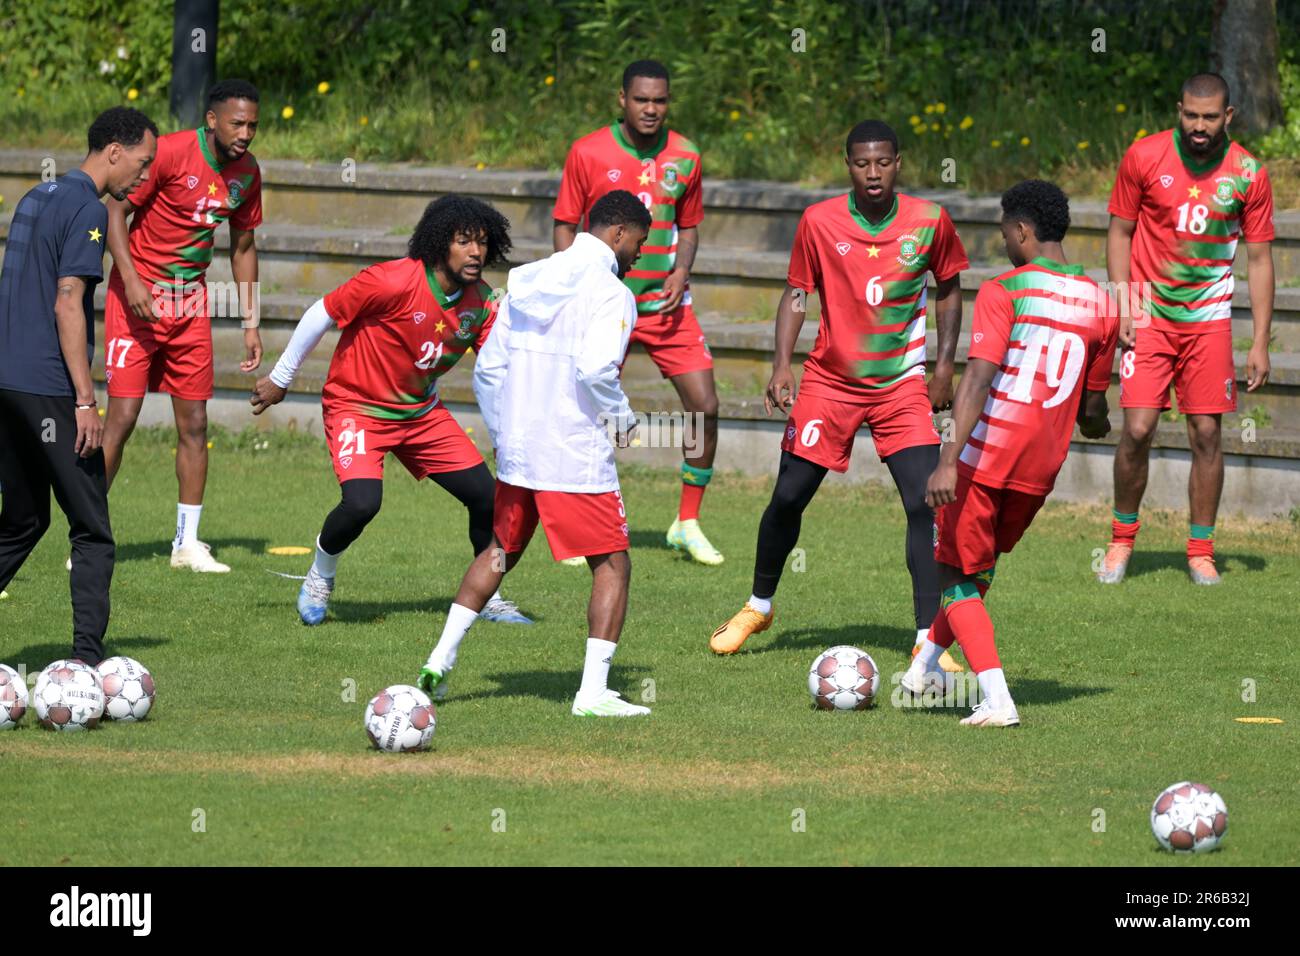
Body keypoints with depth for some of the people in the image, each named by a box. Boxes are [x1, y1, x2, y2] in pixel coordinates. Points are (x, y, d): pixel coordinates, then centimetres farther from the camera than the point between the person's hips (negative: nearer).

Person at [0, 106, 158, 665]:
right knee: (92, 532, -3)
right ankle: (87, 654, -8)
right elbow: (67, 305, -18)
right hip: (49, 388, -9)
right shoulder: (87, 210, -11)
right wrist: (85, 400, -17)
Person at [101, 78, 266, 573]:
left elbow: (243, 247, 15)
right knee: (122, 418, -9)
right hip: (140, 298, -6)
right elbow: (115, 211, -14)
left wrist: (250, 323, 12)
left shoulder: (246, 174, 3)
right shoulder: (169, 152, -17)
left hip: (192, 300, 6)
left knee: (194, 424, 5)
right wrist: (131, 280, -25)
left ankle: (188, 543, 13)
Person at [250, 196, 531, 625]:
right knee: (362, 502, -27)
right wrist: (280, 378, -6)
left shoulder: (481, 301, -7)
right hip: (356, 407, -6)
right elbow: (322, 315, -15)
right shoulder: (391, 282, -25)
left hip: (421, 411, 6)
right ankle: (320, 578, 4)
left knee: (486, 496, -2)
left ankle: (489, 598, 20)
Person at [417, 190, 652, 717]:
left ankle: (440, 661, 20)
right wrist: (621, 418, -7)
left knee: (499, 551, 23)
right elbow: (596, 370, -26)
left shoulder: (525, 282, 10)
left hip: (516, 451, 7)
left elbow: (489, 366, 11)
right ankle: (594, 691, -7)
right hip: (578, 455, -7)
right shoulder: (609, 293, -12)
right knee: (612, 566, 2)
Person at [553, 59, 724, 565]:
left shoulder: (684, 157, 2)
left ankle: (687, 523, 9)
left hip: (665, 301, 3)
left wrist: (680, 272, -6)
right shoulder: (588, 153, -5)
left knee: (704, 405, -5)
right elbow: (566, 225, 0)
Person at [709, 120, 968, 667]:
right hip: (830, 380, 1)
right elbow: (796, 293, 1)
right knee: (789, 497, 3)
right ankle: (759, 606, 29)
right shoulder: (819, 222, -8)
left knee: (925, 504, -15)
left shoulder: (929, 221, -7)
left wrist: (945, 366, 2)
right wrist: (782, 365, -10)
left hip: (902, 385, 0)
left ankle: (927, 639, -11)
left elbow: (950, 288, 8)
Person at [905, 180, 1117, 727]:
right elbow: (1092, 410, 14)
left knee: (956, 578, 4)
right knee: (978, 567, 26)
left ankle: (997, 701, -10)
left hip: (986, 454, -6)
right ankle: (924, 667, 41)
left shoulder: (1004, 291, -9)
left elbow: (978, 379, -20)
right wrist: (1096, 426, 38)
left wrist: (949, 459, -25)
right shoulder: (1101, 306, 7)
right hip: (1042, 469, 6)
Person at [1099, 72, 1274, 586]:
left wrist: (1260, 342, -1)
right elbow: (1120, 232, 4)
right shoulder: (1144, 157, -6)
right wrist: (1124, 307, -6)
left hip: (1209, 320, 1)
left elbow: (1259, 258, 2)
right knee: (1138, 429, -9)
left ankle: (1200, 551, 11)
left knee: (1207, 434, 0)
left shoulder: (1248, 173, -4)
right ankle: (1122, 538, 10)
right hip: (1150, 315, -1)